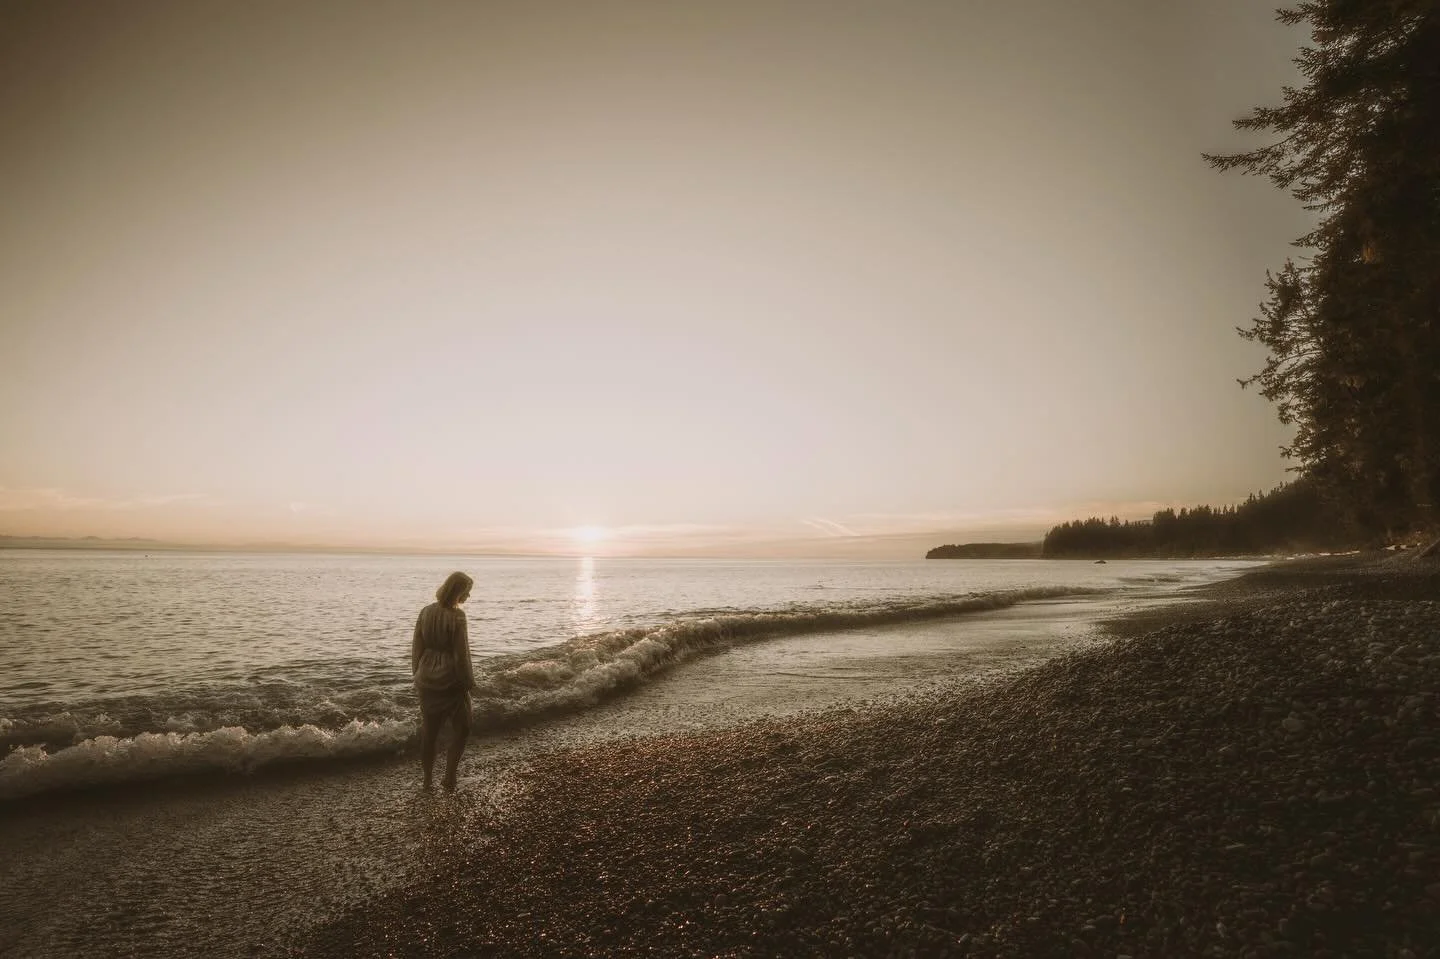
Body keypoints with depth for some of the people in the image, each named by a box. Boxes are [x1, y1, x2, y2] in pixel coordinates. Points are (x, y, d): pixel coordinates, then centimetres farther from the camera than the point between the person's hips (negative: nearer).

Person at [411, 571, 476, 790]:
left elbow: (416, 647, 6)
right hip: (450, 681, -6)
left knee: (429, 729, 15)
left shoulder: (426, 612, -1)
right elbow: (461, 654, -15)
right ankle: (449, 776, 6)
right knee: (461, 729, 10)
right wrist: (468, 682, -5)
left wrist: (417, 674, 16)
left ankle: (427, 779, 24)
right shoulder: (456, 616, -18)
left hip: (426, 680, 6)